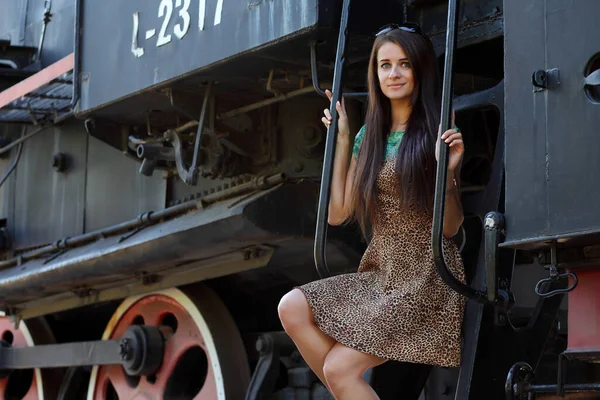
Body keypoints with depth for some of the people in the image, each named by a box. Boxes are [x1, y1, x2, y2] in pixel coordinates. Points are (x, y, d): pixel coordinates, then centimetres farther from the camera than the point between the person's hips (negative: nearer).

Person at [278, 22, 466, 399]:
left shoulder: (437, 131, -8)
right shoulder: (369, 135, 9)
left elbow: (450, 227, -8)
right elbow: (338, 213, 4)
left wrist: (448, 171, -25)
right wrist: (342, 138, 6)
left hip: (426, 280, -6)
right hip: (381, 274, 6)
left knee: (339, 367, -17)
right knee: (292, 307, -13)